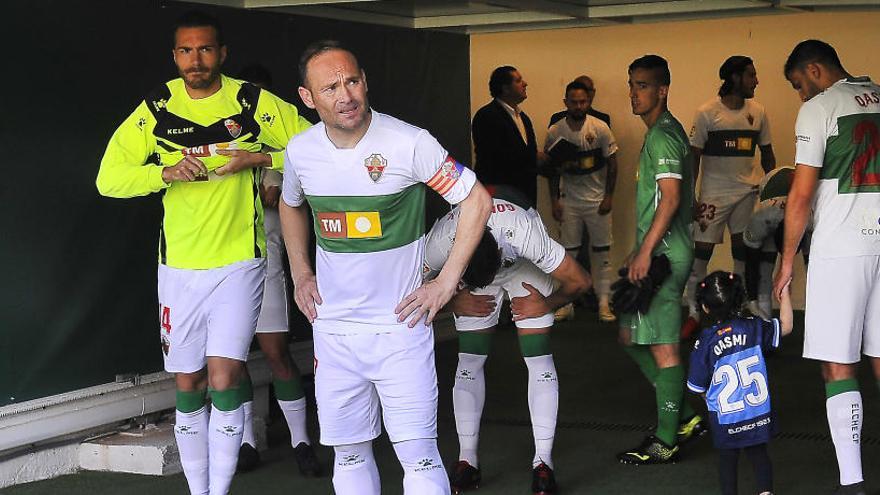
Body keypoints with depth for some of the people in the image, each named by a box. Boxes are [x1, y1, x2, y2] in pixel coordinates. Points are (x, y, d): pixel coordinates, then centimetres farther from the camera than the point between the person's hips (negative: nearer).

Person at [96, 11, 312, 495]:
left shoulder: (255, 103, -4)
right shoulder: (156, 108, 1)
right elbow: (109, 178, -1)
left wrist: (262, 158, -15)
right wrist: (167, 172, -17)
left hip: (239, 261, -2)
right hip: (179, 265, 3)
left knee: (224, 378, -13)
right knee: (187, 387, 8)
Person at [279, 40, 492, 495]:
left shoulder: (409, 143, -15)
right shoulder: (301, 151, 0)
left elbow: (476, 201, -7)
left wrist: (446, 283, -9)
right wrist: (300, 274, 14)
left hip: (400, 326, -4)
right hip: (332, 331, 4)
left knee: (419, 457, -7)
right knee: (348, 452, 11)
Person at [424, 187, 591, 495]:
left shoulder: (526, 236, -44)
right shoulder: (439, 243, -39)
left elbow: (579, 282, -28)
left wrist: (546, 306, -16)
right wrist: (454, 303, -17)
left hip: (525, 266, -2)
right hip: (467, 271, 2)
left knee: (538, 359, -11)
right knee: (469, 361, -4)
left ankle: (543, 463, -8)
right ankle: (467, 462, 6)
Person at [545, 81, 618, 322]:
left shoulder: (600, 128, -8)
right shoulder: (555, 132, -3)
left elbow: (612, 163, -2)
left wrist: (608, 197, -6)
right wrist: (555, 201, 2)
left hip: (597, 200, -1)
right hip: (569, 200, 1)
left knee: (601, 251, 2)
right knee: (568, 251, 5)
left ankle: (604, 302, 7)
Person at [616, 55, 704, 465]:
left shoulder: (662, 135, -14)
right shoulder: (666, 131, 18)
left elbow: (671, 198, -22)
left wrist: (646, 252, -22)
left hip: (664, 255, -11)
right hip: (660, 252, 11)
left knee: (662, 346, -5)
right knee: (631, 336, 16)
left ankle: (665, 443, 1)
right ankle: (685, 418, 20)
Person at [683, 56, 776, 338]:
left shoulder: (757, 112, 6)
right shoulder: (707, 113, -6)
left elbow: (767, 154, 15)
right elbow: (693, 157, -4)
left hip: (748, 190, 4)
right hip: (714, 193, -4)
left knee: (743, 252, 8)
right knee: (701, 251, -4)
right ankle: (693, 313, 5)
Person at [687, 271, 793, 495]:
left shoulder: (705, 343, -15)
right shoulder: (754, 328, -9)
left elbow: (697, 387, -8)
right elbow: (785, 326, 8)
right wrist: (784, 292, 9)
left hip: (725, 418, -2)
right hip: (759, 413, 2)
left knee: (727, 459, 14)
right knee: (758, 454, 19)